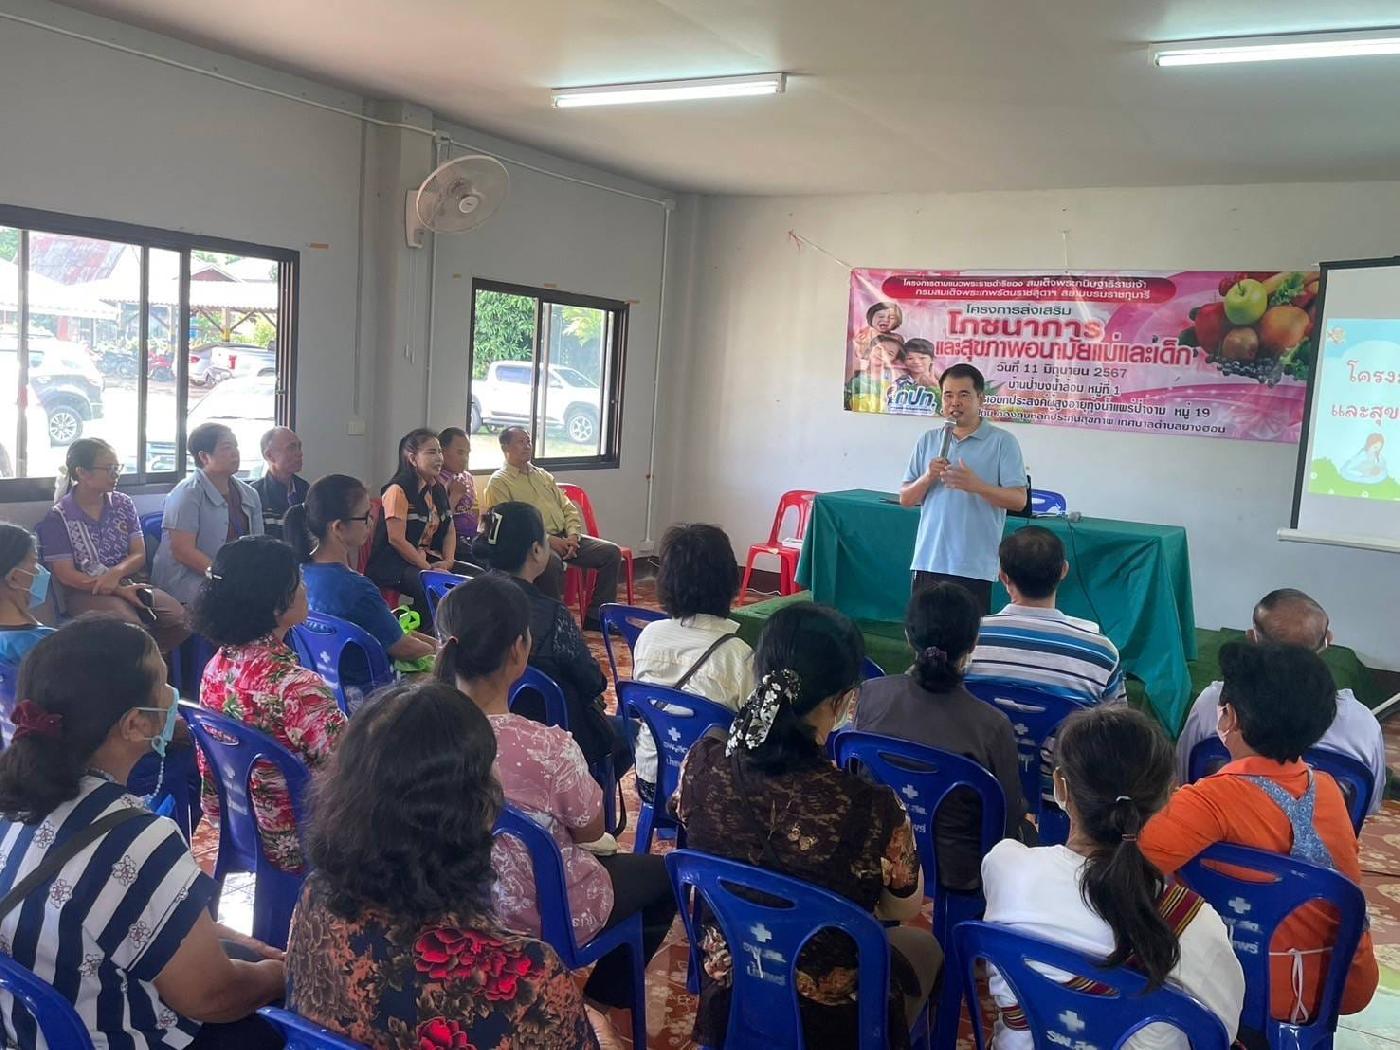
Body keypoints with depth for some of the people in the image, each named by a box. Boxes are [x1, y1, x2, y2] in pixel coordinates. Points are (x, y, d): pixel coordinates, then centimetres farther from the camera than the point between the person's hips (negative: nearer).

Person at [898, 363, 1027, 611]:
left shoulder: (1002, 441, -1)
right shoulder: (928, 441, 11)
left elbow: (1018, 499, -6)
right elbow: (905, 499, 10)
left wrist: (977, 486, -22)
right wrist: (928, 478, -10)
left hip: (975, 566, -4)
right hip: (928, 561, 4)